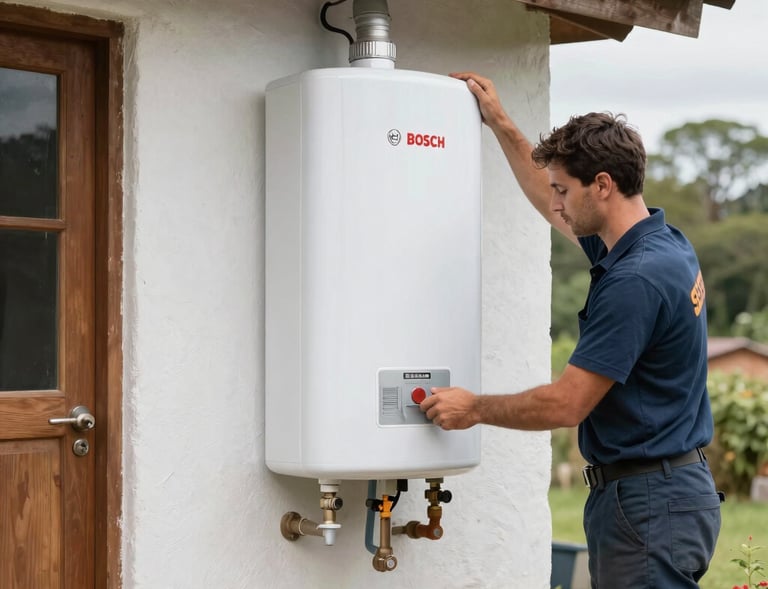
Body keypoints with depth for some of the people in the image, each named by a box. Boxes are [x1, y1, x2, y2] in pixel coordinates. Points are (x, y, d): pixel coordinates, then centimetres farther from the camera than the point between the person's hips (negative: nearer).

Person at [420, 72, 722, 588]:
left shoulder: (636, 279, -23)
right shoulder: (661, 242, 8)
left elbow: (566, 404, -20)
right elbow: (553, 208, 27)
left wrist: (475, 408, -5)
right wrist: (500, 123, 28)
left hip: (649, 504, -10)